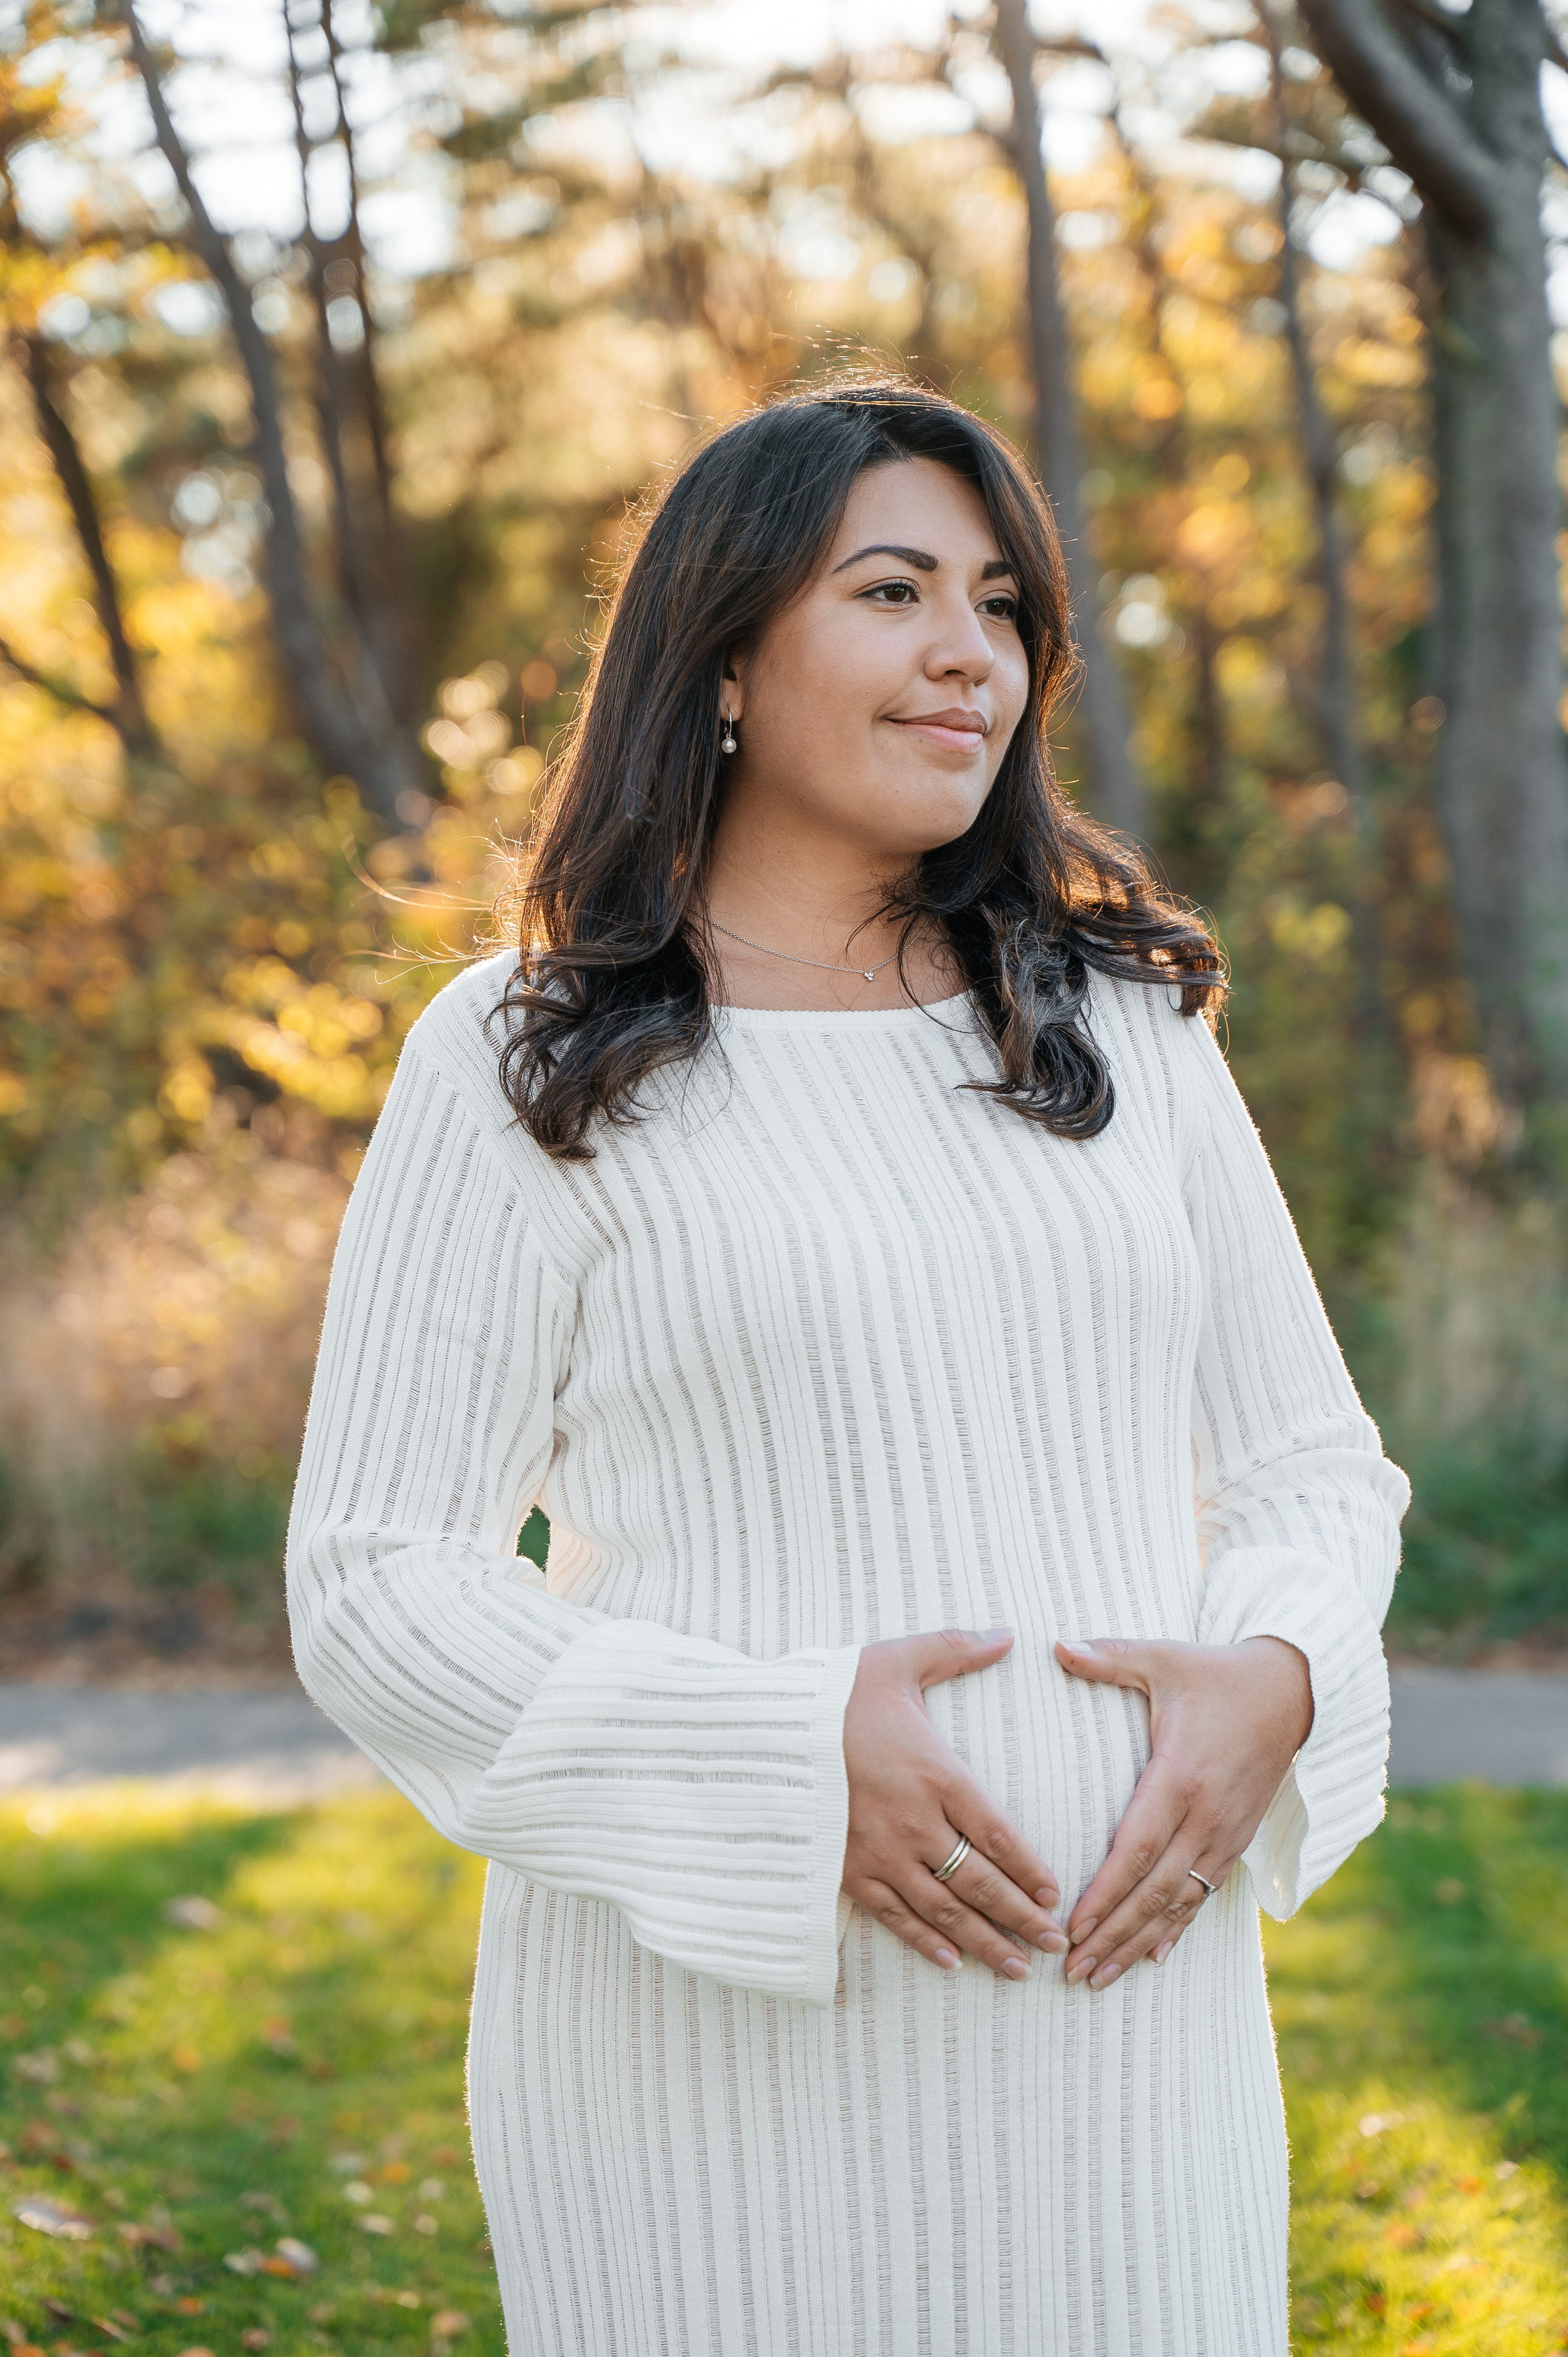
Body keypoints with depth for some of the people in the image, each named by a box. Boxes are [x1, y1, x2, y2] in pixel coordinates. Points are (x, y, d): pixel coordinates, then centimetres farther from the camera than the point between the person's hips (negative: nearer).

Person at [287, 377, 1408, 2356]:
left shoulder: (1124, 1026, 11)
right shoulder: (529, 1066, -1)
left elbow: (1308, 1466, 14)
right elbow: (377, 1587, -4)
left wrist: (1273, 1682, -8)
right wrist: (783, 1757, -17)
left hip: (1121, 2021, 3)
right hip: (717, 2036, -3)